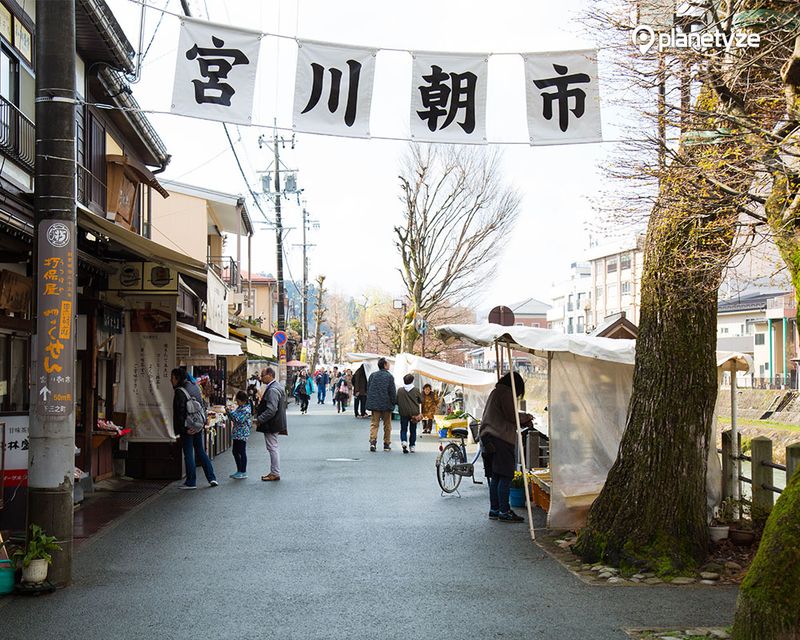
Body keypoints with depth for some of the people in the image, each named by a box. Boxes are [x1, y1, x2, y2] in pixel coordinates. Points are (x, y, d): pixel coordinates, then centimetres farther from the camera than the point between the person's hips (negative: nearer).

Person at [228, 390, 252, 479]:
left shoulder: (246, 409, -16)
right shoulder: (239, 407, 13)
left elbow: (239, 420, -24)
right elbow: (234, 418, 20)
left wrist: (231, 413, -20)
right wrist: (230, 413, 3)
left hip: (242, 434, -10)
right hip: (237, 433, 10)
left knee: (242, 452, -3)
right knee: (235, 451, 14)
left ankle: (243, 472, 4)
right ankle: (239, 471, 23)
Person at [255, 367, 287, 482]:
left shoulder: (272, 390, -21)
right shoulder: (277, 387, 13)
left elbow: (271, 410, -27)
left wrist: (260, 419, -19)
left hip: (271, 425, -11)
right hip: (275, 424, 11)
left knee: (273, 448, -4)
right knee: (273, 448, 15)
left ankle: (275, 474, 2)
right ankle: (274, 472, 22)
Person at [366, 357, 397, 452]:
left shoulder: (373, 375, 3)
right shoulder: (389, 376, -9)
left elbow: (368, 389, 8)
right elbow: (392, 391, -8)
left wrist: (370, 401, 17)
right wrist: (394, 402, 3)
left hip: (374, 404, 3)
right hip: (386, 404, -2)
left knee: (374, 423, 5)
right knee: (387, 425, 9)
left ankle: (373, 441, -14)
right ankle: (387, 444, 12)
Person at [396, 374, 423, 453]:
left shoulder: (400, 390, -4)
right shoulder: (416, 390, -4)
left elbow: (397, 401, 0)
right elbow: (421, 401, 5)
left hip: (403, 413, 0)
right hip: (414, 413, 0)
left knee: (403, 429, 6)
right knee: (413, 430, 11)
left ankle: (403, 441, -19)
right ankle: (412, 446, 13)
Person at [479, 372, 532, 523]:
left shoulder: (496, 392, 21)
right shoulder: (506, 393, -9)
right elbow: (512, 416, -14)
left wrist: (522, 418, 20)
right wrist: (526, 417, 3)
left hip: (490, 439, 10)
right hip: (501, 439, -10)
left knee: (495, 476, 12)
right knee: (505, 476, -8)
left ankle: (494, 510, 14)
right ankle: (504, 511, -9)